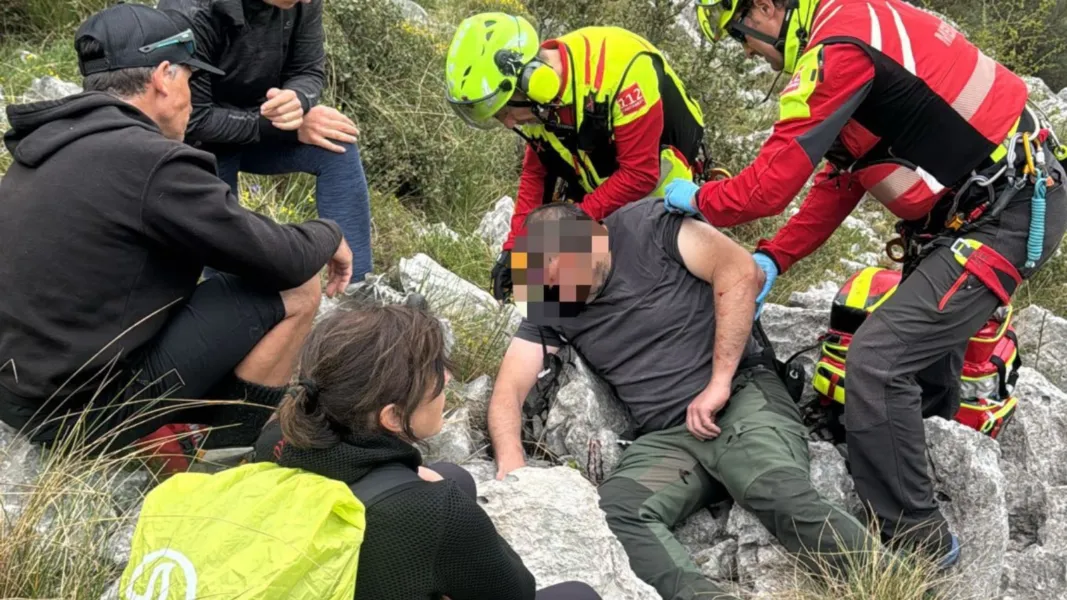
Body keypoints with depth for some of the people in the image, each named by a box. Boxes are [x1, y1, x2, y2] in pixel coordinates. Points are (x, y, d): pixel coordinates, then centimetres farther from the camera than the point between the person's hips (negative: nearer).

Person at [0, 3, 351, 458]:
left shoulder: (49, 145, 7)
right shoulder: (150, 161, -20)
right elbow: (285, 261, -13)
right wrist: (330, 236, 9)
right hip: (85, 412, -9)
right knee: (296, 289, -5)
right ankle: (240, 449, 10)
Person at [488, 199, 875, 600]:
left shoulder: (648, 225, -4)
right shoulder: (548, 303, 9)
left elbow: (740, 271, -13)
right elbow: (509, 391, 6)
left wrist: (719, 383, -15)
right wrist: (512, 465, -15)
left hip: (743, 395, -4)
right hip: (666, 437, 4)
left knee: (781, 496, -34)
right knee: (611, 514, -28)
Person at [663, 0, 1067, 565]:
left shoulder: (839, 46, -22)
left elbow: (770, 186, -20)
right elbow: (840, 178, 14)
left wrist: (698, 199, 0)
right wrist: (772, 257, 9)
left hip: (1005, 216, -11)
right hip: (1014, 196, 11)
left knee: (878, 361, -15)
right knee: (925, 338, 28)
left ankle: (917, 543, -1)